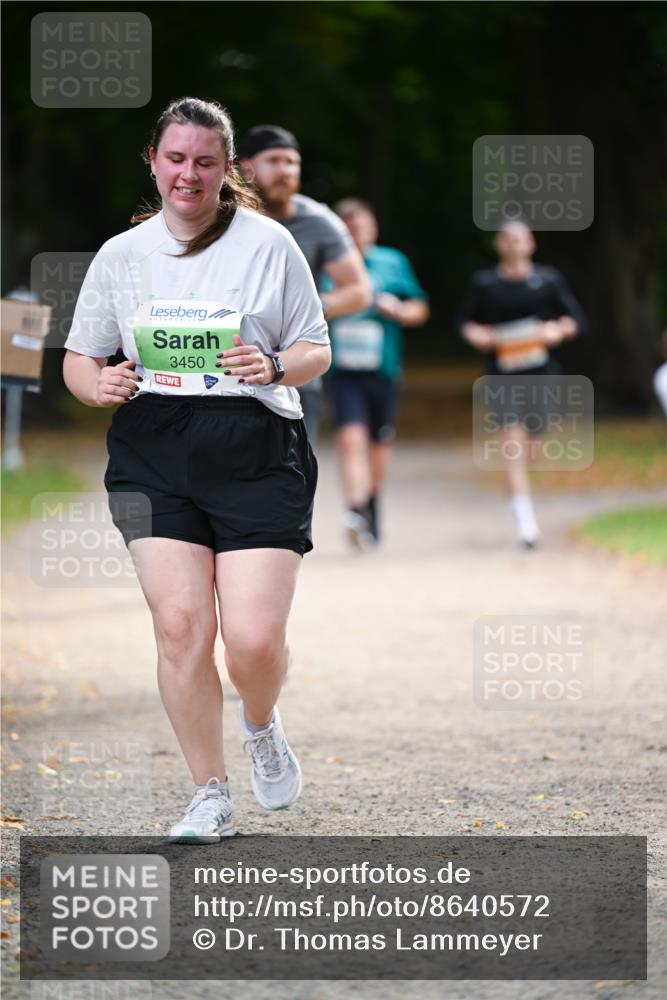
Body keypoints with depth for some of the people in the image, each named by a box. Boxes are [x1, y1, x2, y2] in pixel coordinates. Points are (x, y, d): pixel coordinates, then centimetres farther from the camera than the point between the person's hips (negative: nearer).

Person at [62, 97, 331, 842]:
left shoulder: (268, 244, 4)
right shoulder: (120, 255, 10)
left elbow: (317, 351, 8)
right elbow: (79, 357, 16)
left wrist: (277, 366, -14)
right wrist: (97, 384, -7)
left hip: (257, 454, -2)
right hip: (153, 454, 2)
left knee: (254, 637, -10)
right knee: (180, 625, -8)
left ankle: (261, 725, 26)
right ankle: (210, 796, 7)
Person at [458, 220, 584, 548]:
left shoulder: (548, 279, 5)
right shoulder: (484, 283, 5)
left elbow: (574, 318, 9)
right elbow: (465, 321, 12)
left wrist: (558, 330, -12)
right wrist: (477, 334, -9)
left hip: (541, 371, 2)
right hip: (502, 373, -2)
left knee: (530, 442, 9)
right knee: (512, 444, -13)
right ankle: (525, 520, -17)